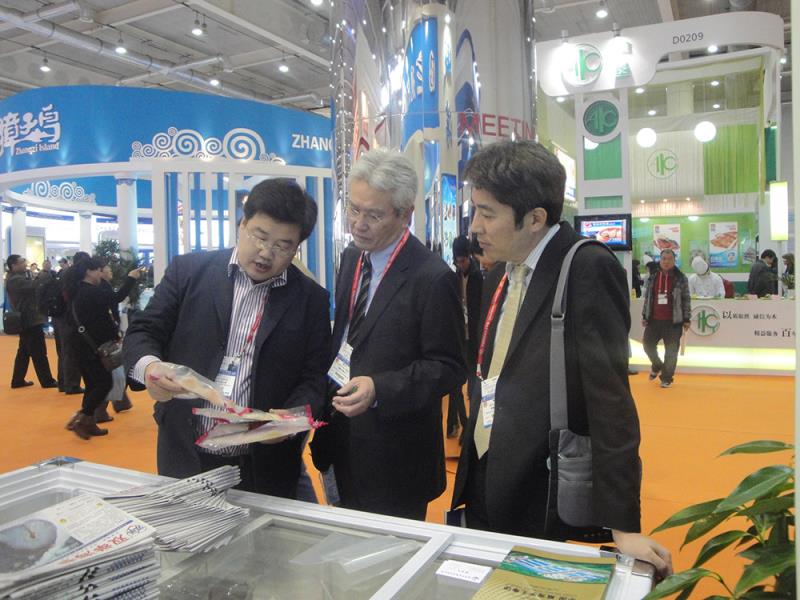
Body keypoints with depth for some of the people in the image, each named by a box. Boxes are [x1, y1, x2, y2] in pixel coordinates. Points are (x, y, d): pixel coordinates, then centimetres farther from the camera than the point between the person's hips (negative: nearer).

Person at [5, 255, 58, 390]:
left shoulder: (18, 278, 16)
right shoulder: (15, 280, -17)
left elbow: (31, 287, 11)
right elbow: (34, 285, -30)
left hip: (27, 319, 10)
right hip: (30, 320, -10)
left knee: (24, 351, 15)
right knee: (38, 352, -4)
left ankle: (18, 380, 22)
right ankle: (47, 380, 1)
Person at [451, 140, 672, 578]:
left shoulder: (588, 269, -17)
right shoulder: (498, 277, 7)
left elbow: (610, 398, -20)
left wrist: (622, 524, -19)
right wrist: (471, 482, 13)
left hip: (546, 502, -7)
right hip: (484, 492, 7)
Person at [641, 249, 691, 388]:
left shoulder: (681, 278, -3)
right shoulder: (652, 277, 6)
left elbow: (686, 300, -2)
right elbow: (647, 297, 12)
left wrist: (687, 319, -4)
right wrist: (644, 316, 10)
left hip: (673, 321, -3)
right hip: (654, 319, 3)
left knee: (671, 351, 2)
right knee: (648, 344, 7)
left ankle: (666, 378, 15)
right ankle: (657, 365, 35)